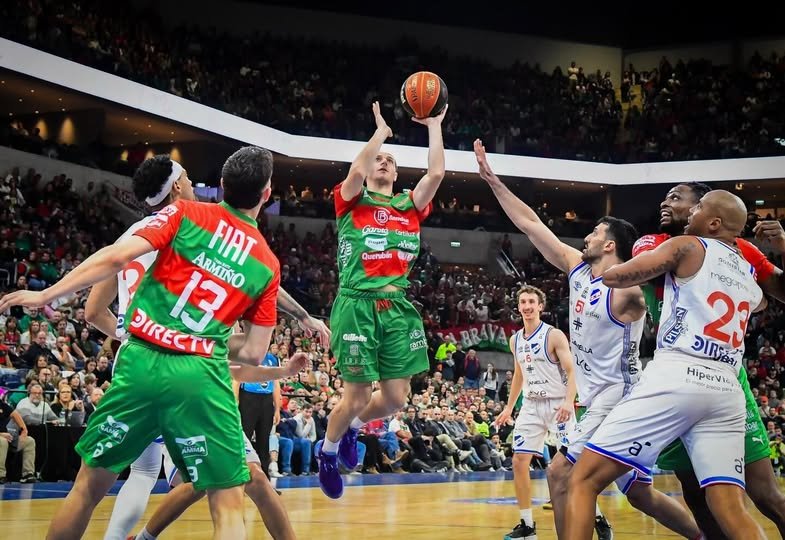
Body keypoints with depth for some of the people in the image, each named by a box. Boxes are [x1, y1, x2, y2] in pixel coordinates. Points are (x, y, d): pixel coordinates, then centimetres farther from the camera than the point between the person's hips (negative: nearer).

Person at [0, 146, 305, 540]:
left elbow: (116, 257, -5)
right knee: (228, 507, 4)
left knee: (90, 485, 17)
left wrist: (46, 294, 1)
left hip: (142, 361, 1)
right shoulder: (268, 263, 11)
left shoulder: (185, 213, 7)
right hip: (201, 375, -1)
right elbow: (253, 354, 10)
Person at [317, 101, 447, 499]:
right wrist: (381, 131, -4)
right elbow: (357, 171, -16)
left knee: (396, 398, 3)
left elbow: (436, 173, 2)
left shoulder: (410, 206, 17)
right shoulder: (352, 201, 6)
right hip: (357, 305, -4)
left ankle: (351, 429, 34)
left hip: (398, 307, 5)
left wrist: (434, 126, 7)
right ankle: (328, 451, 25)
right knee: (357, 396, -4)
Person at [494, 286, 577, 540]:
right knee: (519, 462, -1)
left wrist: (569, 401, -29)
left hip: (557, 404, -6)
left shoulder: (554, 335, -10)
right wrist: (509, 407, 20)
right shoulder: (515, 340, 9)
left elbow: (571, 371, -14)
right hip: (531, 406, 6)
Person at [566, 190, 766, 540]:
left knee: (584, 480, -1)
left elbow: (611, 277, 7)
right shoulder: (749, 277, 25)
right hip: (726, 390, 6)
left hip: (675, 377, -6)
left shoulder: (687, 247, 6)